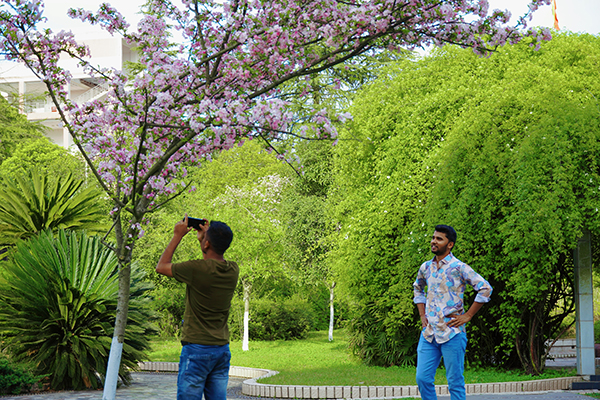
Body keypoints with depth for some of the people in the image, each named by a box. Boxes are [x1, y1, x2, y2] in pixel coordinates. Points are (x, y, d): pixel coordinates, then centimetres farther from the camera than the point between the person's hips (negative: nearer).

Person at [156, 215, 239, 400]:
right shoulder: (233, 270, 0)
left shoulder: (197, 269, -17)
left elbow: (161, 266, 1)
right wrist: (205, 236, 24)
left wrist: (177, 236, 8)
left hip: (197, 348, -6)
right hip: (223, 349, 6)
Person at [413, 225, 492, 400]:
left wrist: (467, 316, -11)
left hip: (452, 333, -6)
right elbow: (418, 289, 30)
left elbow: (485, 288, -11)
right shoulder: (425, 267, 11)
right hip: (429, 333, 6)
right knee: (422, 378, 3)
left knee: (455, 382, 0)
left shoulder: (458, 267, -8)